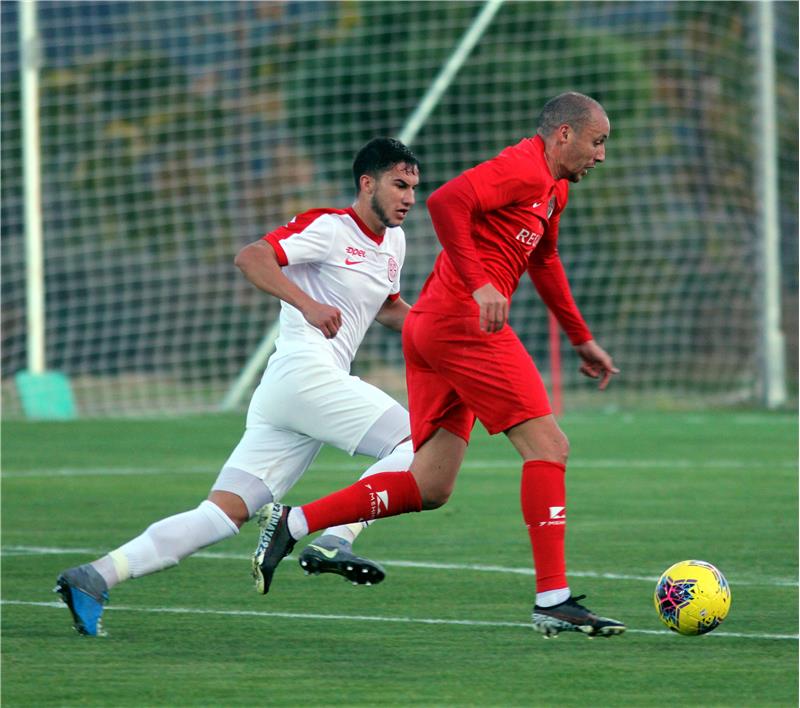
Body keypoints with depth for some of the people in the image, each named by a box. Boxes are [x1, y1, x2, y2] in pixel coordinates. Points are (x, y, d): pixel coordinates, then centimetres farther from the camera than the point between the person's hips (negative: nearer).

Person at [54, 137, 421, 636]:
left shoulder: (393, 242, 23)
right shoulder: (328, 227, -4)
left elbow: (388, 308, 40)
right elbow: (251, 257, -16)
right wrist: (307, 304, -29)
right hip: (305, 372, -9)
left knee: (225, 514, -2)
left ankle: (95, 577, -9)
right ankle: (333, 540, -24)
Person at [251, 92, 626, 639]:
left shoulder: (554, 187, 22)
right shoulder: (522, 169, -10)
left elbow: (544, 260, 37)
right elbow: (447, 201, -24)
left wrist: (582, 338, 37)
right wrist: (479, 283, -29)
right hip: (464, 323, -10)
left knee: (430, 488, 8)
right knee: (548, 446, -10)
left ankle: (293, 523, 9)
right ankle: (554, 599, -12)